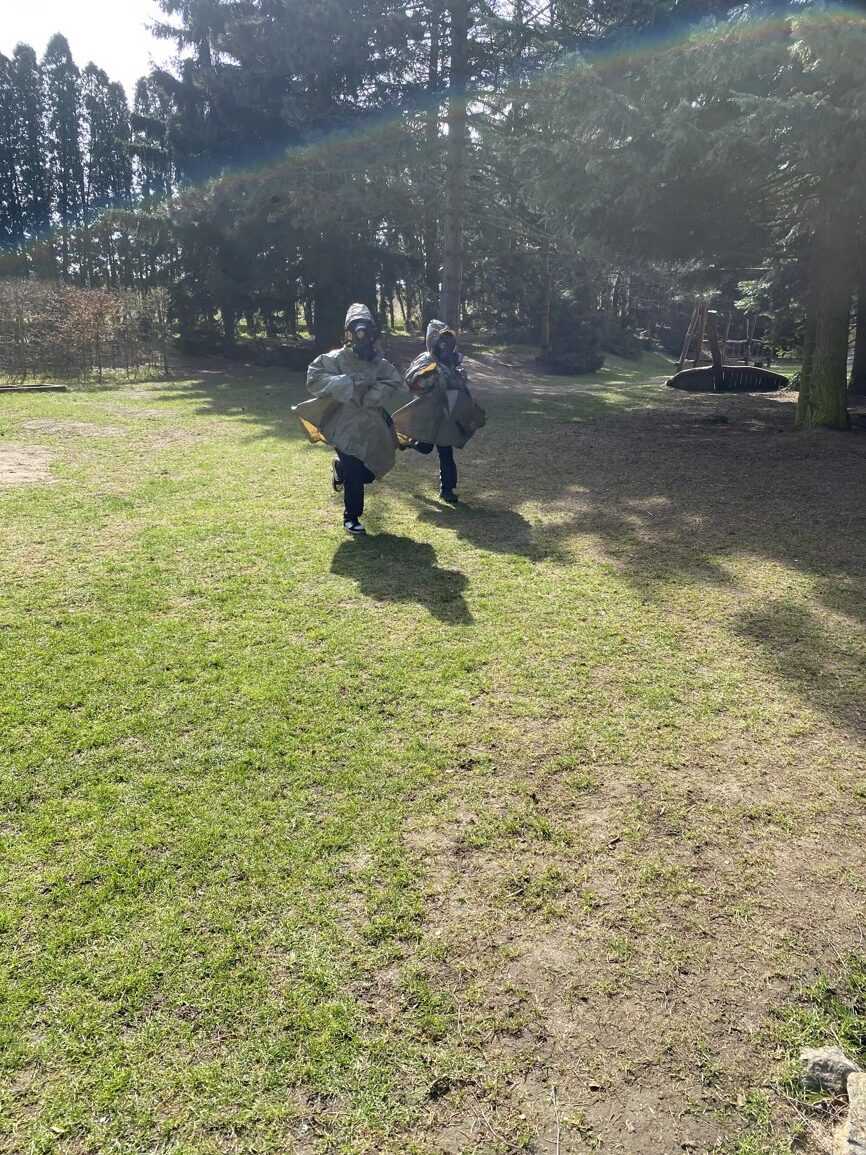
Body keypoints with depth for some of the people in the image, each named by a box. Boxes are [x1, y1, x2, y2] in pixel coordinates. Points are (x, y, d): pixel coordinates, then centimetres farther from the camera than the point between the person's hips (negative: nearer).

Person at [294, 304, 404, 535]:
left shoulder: (379, 363, 7)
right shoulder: (336, 359, -6)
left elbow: (395, 382, -7)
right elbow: (314, 379, -16)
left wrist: (370, 394, -21)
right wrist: (349, 383, -24)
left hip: (372, 429, 5)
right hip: (346, 428, -5)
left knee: (369, 473, 12)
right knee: (355, 477, -3)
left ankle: (340, 468, 44)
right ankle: (351, 517, 18)